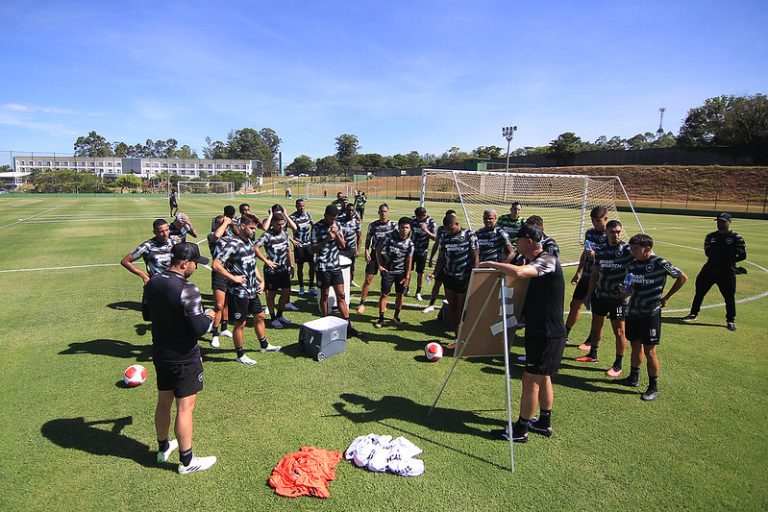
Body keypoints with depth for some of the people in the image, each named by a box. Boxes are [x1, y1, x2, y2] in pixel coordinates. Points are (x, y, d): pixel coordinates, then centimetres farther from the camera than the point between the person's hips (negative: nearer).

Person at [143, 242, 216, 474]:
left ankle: (163, 448, 41)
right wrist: (209, 317, -8)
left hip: (160, 354, 8)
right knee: (185, 407, 4)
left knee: (163, 402, 22)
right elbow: (199, 328, -27)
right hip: (184, 358, -8)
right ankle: (187, 461, 17)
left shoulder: (152, 283, 0)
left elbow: (148, 315, 14)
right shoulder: (187, 290, -26)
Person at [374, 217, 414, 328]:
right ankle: (381, 319, 8)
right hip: (388, 271, -2)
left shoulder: (410, 243, -6)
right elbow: (378, 249, -2)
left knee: (400, 294, 7)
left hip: (401, 272, 2)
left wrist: (407, 277, -6)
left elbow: (409, 260, -3)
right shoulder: (390, 236, -11)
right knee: (384, 294, -1)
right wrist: (380, 265, -6)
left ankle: (396, 316, 25)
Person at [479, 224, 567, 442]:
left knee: (530, 379, -2)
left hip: (547, 334, -10)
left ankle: (521, 429, 10)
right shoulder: (537, 262, 12)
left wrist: (492, 264, -24)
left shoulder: (548, 260, -19)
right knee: (543, 377, 20)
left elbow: (518, 272, -38)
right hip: (541, 332, 10)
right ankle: (544, 422, 35)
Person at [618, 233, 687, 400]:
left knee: (649, 351, 0)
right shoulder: (632, 264, 4)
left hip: (651, 313, -6)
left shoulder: (660, 264, -14)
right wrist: (626, 291, -7)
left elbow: (683, 277, -6)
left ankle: (653, 388, 13)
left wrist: (666, 297, -4)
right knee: (635, 346, 17)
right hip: (633, 311, 6)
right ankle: (633, 378, 33)